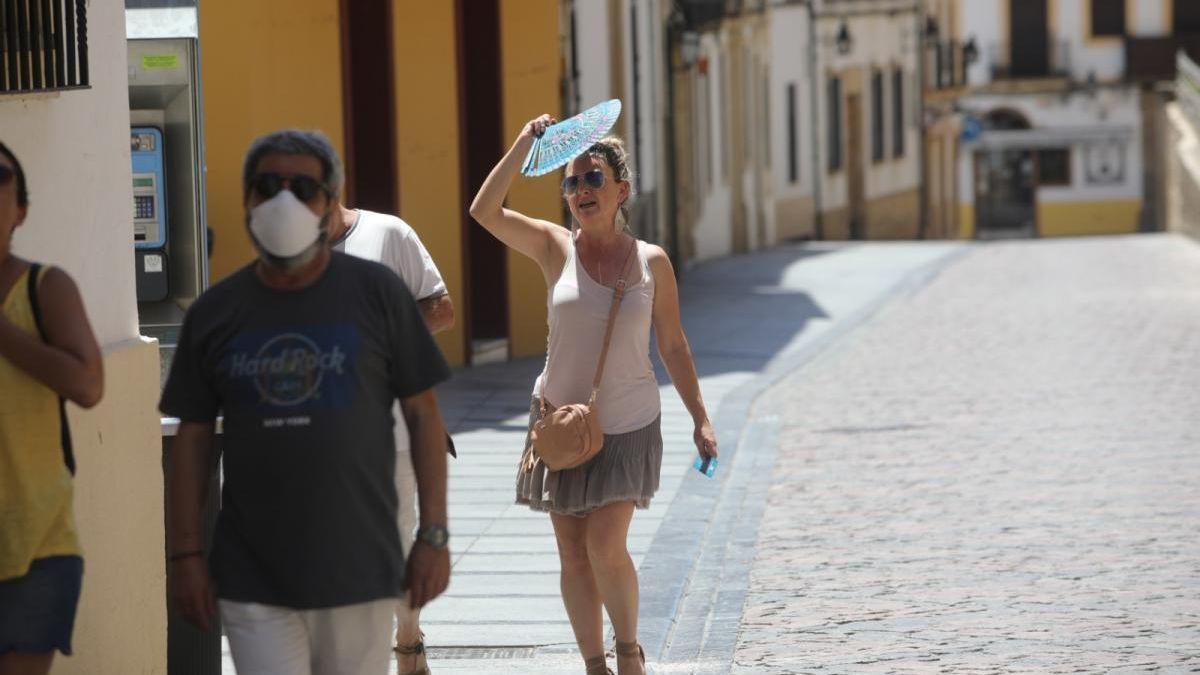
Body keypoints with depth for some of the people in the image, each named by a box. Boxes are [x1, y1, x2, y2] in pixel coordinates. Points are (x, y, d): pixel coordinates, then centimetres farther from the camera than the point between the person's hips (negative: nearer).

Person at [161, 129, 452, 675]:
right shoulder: (214, 314, 5)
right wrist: (186, 552, 4)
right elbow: (193, 436, 9)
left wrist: (433, 533, -2)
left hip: (359, 569, -1)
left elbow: (422, 414, 2)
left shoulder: (377, 294, 1)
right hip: (253, 581, 1)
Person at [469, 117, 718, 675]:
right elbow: (485, 211, -18)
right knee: (574, 556, 5)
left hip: (629, 427, -1)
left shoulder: (652, 262, -2)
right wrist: (524, 145, -24)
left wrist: (700, 419, 5)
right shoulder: (556, 248, -3)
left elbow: (672, 346, 7)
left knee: (605, 545, -14)